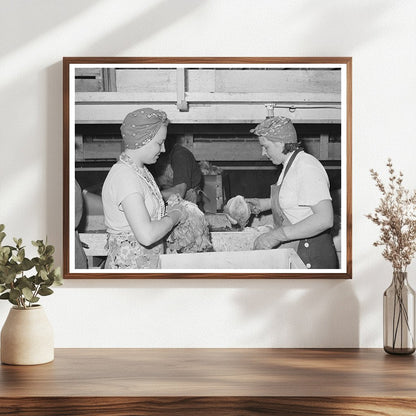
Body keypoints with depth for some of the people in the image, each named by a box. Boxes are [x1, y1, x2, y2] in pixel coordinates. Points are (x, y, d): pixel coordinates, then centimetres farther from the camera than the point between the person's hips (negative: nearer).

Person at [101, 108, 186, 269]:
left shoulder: (139, 169, 9)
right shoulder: (125, 177, -22)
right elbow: (146, 235, -29)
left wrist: (167, 209, 6)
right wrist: (174, 216, -15)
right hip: (129, 265, -9)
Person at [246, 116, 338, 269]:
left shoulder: (307, 168, -20)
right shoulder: (290, 166, 13)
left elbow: (325, 219, -30)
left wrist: (277, 235, -31)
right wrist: (264, 203, 16)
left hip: (311, 257, -10)